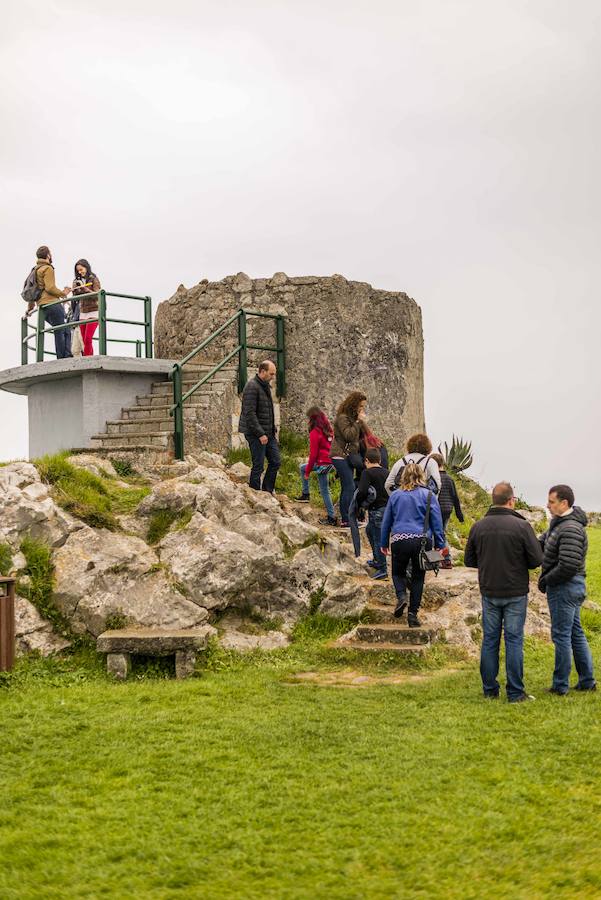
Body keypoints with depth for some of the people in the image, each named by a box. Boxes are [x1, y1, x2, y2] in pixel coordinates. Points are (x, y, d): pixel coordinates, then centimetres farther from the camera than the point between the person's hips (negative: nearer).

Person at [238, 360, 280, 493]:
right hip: (255, 434, -9)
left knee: (275, 462, 9)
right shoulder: (252, 387, -16)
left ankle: (267, 492, 18)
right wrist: (260, 434, -22)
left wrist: (273, 431, 16)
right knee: (258, 467, -3)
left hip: (268, 433, 9)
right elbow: (250, 414, -21)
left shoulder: (266, 386, 14)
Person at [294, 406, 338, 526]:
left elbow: (313, 454, -16)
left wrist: (307, 472, -7)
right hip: (330, 461, 9)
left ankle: (331, 517, 7)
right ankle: (305, 494, 23)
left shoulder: (315, 433, -16)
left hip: (322, 463, -8)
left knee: (324, 490, 4)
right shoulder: (329, 429, 7)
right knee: (303, 467, 24)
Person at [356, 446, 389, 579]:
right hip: (388, 508, 8)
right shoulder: (386, 472, 9)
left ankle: (382, 569, 1)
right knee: (369, 530, 27)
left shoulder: (367, 473, -12)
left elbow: (362, 491, -23)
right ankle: (377, 560, 35)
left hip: (376, 510, -8)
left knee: (378, 539, -1)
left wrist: (358, 503, -7)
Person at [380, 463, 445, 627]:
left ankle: (401, 596, -8)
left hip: (399, 541, 1)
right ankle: (413, 614, 7)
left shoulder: (395, 495, 7)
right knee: (418, 577, 10)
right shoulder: (429, 495, 1)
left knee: (398, 572, 20)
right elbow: (437, 522, 0)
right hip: (422, 541, -1)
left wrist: (384, 543, 23)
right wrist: (439, 545, 6)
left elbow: (386, 521, 14)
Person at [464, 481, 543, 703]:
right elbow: (536, 560, -11)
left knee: (490, 639, 11)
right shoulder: (522, 526, -14)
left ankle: (489, 689, 17)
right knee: (514, 640, 3)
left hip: (489, 593, 3)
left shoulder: (478, 527, -2)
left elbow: (469, 560, 5)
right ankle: (515, 693, 6)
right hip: (515, 593, -3)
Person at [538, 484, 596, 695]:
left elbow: (568, 566, -27)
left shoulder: (570, 529, -22)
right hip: (573, 587, 10)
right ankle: (587, 681, 23)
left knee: (561, 635, -1)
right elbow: (541, 543, 15)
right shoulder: (558, 523, 11)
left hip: (564, 588, -10)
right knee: (576, 633, 15)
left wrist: (545, 580, -14)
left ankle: (560, 685, 8)